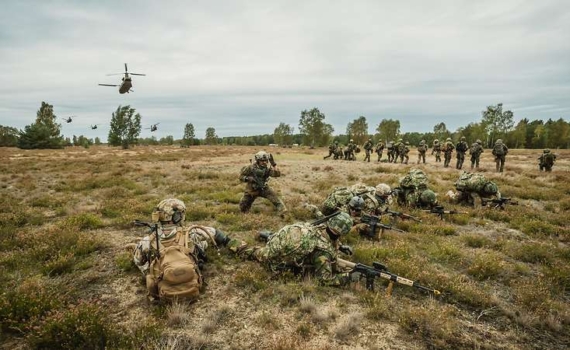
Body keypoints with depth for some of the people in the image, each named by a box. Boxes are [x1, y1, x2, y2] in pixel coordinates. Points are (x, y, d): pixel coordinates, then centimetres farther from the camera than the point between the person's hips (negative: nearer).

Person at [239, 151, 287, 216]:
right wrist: (248, 179, -27)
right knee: (243, 207, 2)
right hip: (252, 189, 0)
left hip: (263, 188, 0)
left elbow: (277, 174, -23)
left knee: (274, 196, -25)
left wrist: (274, 165, -35)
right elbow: (241, 176, -9)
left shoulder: (267, 169, -10)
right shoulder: (250, 167, -15)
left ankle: (282, 210, -32)